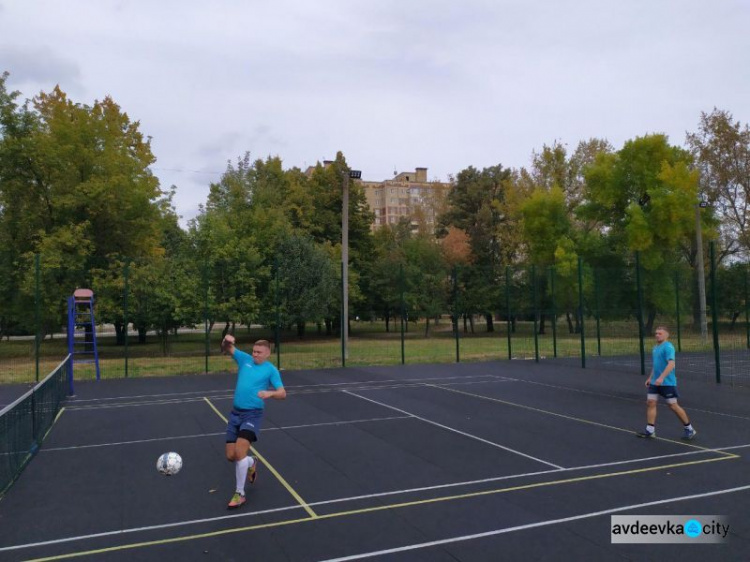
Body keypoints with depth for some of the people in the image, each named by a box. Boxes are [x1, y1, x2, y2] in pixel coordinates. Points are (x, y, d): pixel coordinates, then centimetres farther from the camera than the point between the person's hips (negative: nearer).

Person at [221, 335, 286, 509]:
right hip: (235, 413, 5)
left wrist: (269, 393, -31)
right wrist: (226, 341, -19)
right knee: (231, 456, 5)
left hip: (253, 414, -5)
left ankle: (239, 494, -2)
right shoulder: (245, 359, 7)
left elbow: (282, 393, -10)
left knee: (240, 451, -19)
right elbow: (226, 349, 4)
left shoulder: (271, 370, -4)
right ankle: (251, 463, 39)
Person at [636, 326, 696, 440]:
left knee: (673, 406, 0)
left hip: (667, 383, -8)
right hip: (655, 382, 8)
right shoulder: (655, 347, 12)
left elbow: (671, 364, -25)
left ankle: (690, 429, 17)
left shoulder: (668, 347, -14)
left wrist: (661, 377, -34)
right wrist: (650, 378, 23)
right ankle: (650, 430, 6)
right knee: (650, 402, 1)